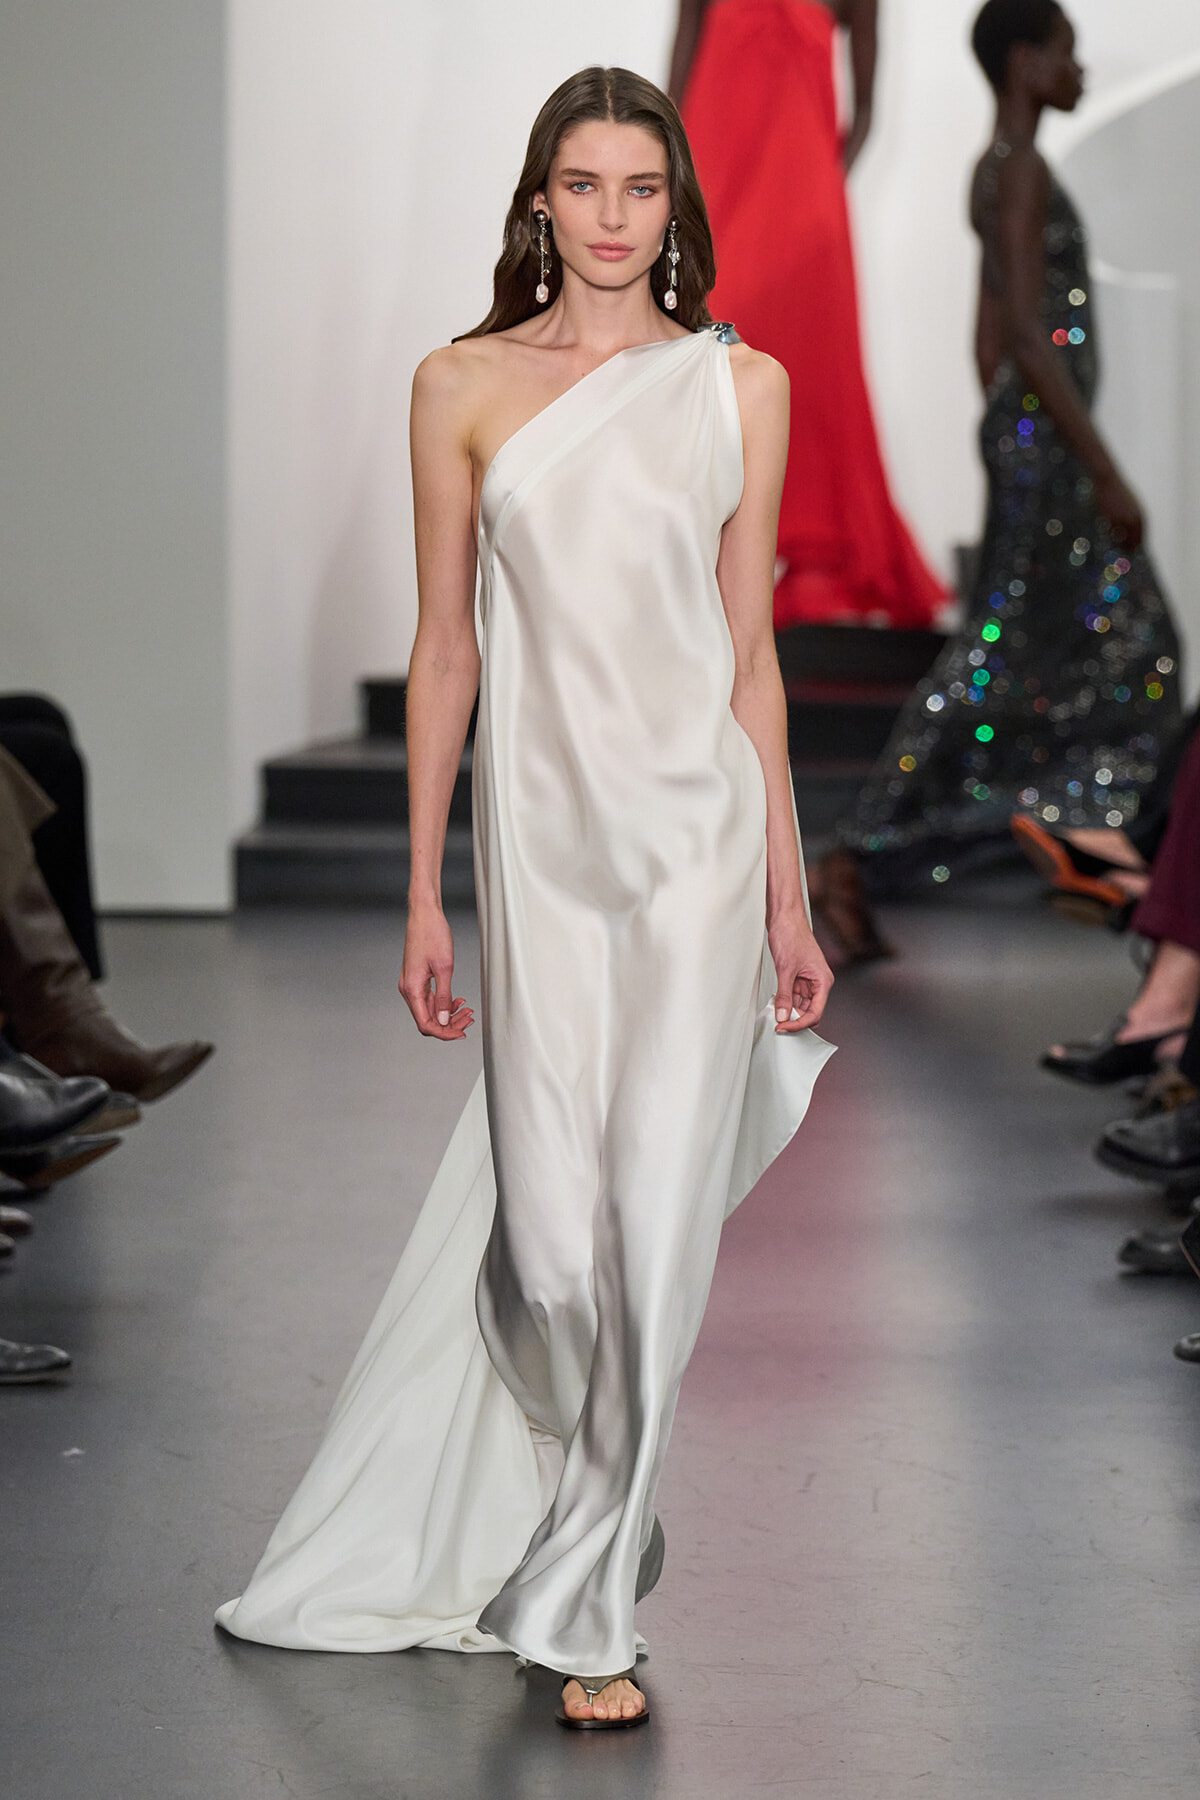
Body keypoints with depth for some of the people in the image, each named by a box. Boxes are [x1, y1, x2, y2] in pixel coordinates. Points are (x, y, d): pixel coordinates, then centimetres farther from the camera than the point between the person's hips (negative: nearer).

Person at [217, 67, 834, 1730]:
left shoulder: (740, 384, 5)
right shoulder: (463, 387, 4)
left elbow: (748, 654, 8)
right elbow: (445, 652, 6)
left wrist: (788, 898, 7)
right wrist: (423, 899, 5)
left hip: (699, 835, 0)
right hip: (541, 838, 0)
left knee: (657, 1228, -3)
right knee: (553, 1235, -3)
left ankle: (578, 1590, 12)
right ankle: (585, 1594, 23)